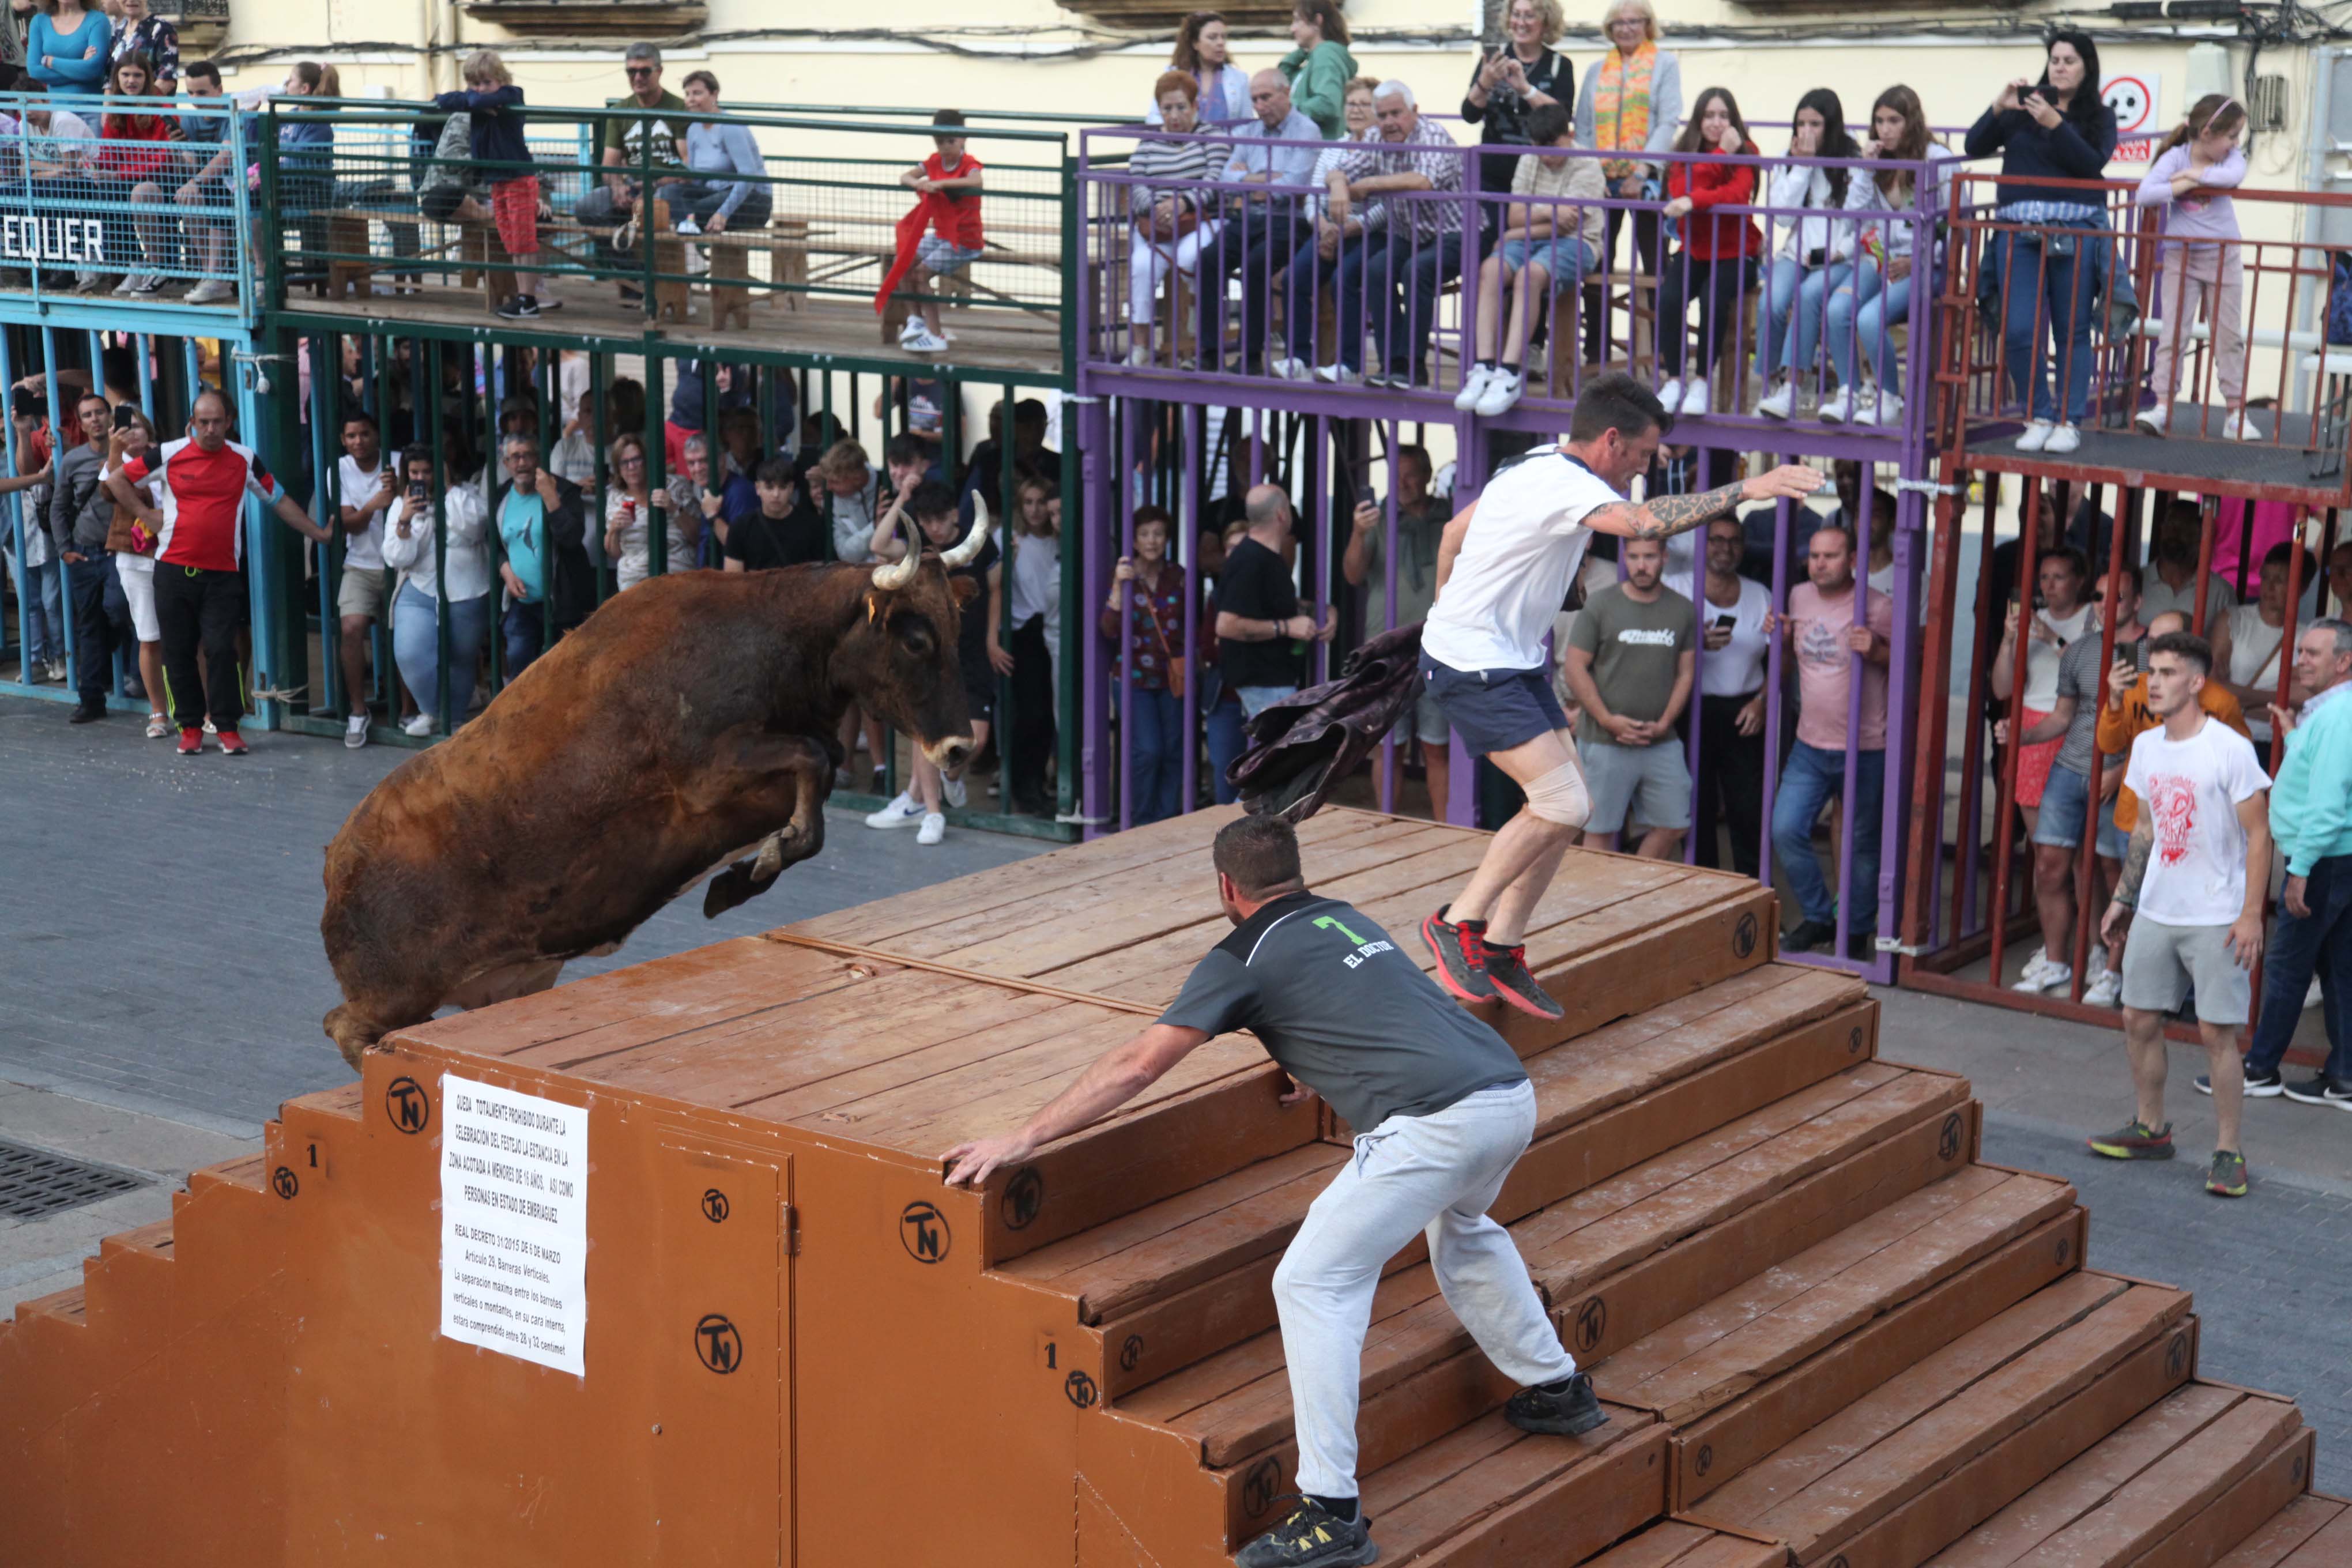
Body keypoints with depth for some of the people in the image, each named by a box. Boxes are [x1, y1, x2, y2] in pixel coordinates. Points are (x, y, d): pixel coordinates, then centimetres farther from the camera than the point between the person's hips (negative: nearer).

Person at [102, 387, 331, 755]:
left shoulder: (245, 460, 5)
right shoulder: (169, 455, 1)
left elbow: (279, 500, 15)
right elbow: (116, 480, 10)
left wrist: (317, 533, 15)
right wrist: (145, 513, 2)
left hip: (222, 573, 0)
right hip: (174, 570, 0)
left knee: (222, 649, -7)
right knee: (178, 652, 3)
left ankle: (228, 728, -1)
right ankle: (190, 727, 12)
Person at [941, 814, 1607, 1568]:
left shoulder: (1245, 959, 5)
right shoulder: (1348, 919, 25)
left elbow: (1139, 1064, 2)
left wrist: (1020, 1139, 7)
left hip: (1434, 1123, -8)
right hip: (1513, 1095, 8)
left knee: (1313, 1283, -2)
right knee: (1460, 1228, 36)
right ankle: (1558, 1389, 47)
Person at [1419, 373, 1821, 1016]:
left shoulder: (1542, 468, 12)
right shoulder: (1561, 483, -21)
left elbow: (1455, 529, 23)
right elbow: (1639, 521, -41)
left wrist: (1449, 613, 32)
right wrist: (1744, 489, -38)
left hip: (1515, 662, 11)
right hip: (1473, 666, -11)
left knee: (1569, 806, 5)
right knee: (1563, 805, -16)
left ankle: (1500, 948, 11)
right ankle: (1458, 922, -3)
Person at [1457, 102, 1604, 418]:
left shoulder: (1587, 166, -2)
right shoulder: (1528, 161, 16)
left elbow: (1566, 224, -10)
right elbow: (1513, 217, 7)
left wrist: (1522, 232, -2)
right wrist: (1549, 213, -10)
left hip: (1575, 244, -5)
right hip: (1529, 242, 5)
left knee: (1530, 273, -36)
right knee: (1490, 270, -27)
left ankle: (1509, 373, -42)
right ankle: (1484, 366, -36)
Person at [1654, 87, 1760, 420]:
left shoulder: (1745, 154, -1)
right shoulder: (1684, 154, 7)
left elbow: (1739, 194, -20)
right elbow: (1681, 192, -13)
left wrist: (1694, 201, -31)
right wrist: (1721, 154, -15)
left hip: (1735, 253, -2)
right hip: (1693, 250, 2)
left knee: (1713, 299, -32)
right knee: (1669, 299, -27)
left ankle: (1702, 381, -18)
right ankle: (1675, 380, -14)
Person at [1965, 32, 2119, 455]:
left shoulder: (2100, 116, 10)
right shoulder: (2023, 106, 12)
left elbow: (2093, 163, -7)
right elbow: (1974, 148, 6)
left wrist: (2055, 124, -16)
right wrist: (1997, 110, -8)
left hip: (2075, 232, -1)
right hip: (2019, 231, 1)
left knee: (2072, 329, 1)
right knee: (2019, 330, -6)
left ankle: (2069, 421, 7)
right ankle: (2038, 416, 7)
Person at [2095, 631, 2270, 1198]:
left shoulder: (2230, 749, -13)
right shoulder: (2146, 747, 7)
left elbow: (2258, 835, -11)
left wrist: (2251, 914, -16)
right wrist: (2122, 900, 16)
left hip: (2215, 918, -6)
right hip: (2155, 912, 6)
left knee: (2217, 1032, -4)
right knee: (2139, 1019, 9)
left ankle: (2228, 1152, 4)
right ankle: (2149, 1129, 26)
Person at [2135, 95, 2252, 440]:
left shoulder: (2231, 157, -1)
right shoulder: (2174, 158, -8)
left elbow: (2234, 175, -25)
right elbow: (2144, 195, -20)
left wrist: (2195, 173, -21)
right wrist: (2181, 186, -27)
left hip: (2224, 256, 2)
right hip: (2181, 258, -2)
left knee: (2229, 336, 5)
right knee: (2171, 334, -6)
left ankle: (2235, 414, 9)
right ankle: (2162, 407, -6)